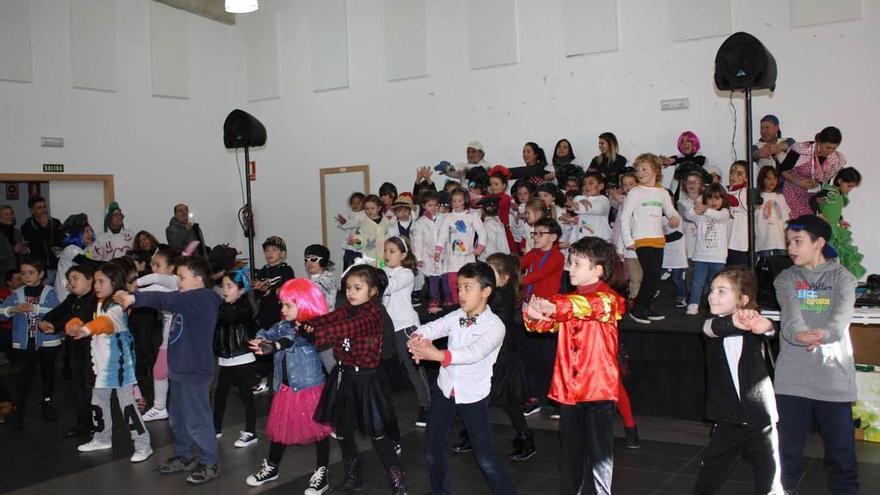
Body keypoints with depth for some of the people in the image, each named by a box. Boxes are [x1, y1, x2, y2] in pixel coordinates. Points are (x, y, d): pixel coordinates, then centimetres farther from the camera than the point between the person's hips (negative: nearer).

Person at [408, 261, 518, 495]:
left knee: (484, 456, -2)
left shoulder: (495, 326, -16)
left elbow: (474, 352, -32)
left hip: (473, 395, -5)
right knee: (433, 450, 16)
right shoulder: (456, 316, 0)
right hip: (445, 389, 5)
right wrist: (417, 340, -42)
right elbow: (433, 327, -17)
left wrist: (437, 355, -45)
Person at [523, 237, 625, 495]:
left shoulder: (608, 298, -9)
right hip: (568, 386, 6)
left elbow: (591, 305, -31)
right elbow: (546, 323, 3)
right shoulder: (569, 300, 12)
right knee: (569, 448, 15)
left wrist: (554, 306, -41)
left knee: (599, 450, 0)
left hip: (599, 386, -6)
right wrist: (534, 314, -19)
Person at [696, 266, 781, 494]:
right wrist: (732, 322, -50)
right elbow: (711, 327, -27)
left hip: (760, 421, -2)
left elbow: (770, 330, -29)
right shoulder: (713, 325, -2)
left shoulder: (754, 325, -5)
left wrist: (765, 325, -54)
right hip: (727, 422, 2)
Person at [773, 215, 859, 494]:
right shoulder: (785, 278, 7)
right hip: (792, 377, 1)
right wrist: (798, 332, -35)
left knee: (841, 450, 5)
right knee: (788, 448, 9)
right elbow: (790, 309, -12)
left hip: (834, 377, -1)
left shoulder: (841, 277, 4)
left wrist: (825, 333, -36)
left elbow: (843, 311, -14)